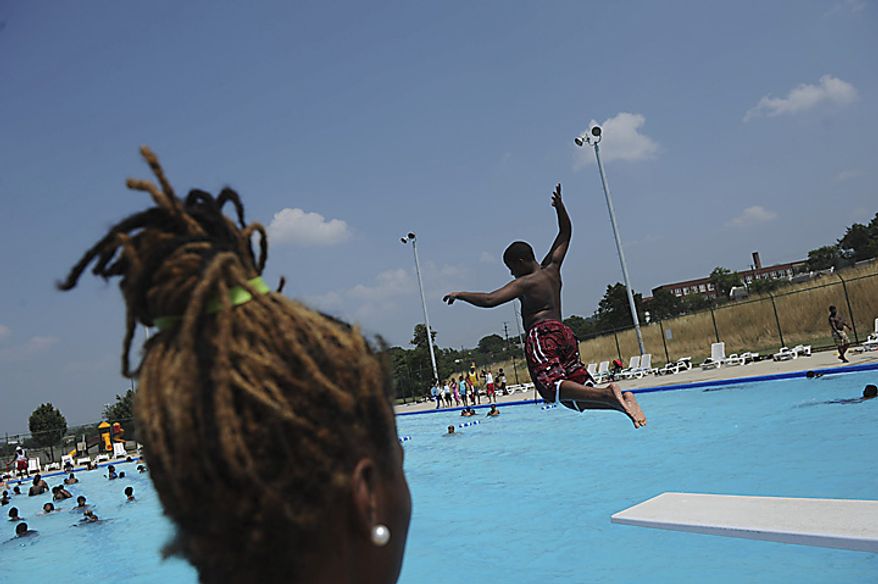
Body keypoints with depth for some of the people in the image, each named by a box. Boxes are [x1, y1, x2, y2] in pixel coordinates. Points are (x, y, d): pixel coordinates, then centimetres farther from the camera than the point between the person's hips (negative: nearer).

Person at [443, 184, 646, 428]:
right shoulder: (552, 268, 18)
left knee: (555, 387, -23)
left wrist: (459, 294, 1)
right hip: (564, 332, 8)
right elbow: (565, 233, 31)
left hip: (542, 335, -8)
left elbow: (489, 300, -12)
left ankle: (607, 393, -43)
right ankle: (622, 400, -17)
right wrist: (559, 205, 26)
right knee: (579, 395, 6)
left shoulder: (524, 282, -1)